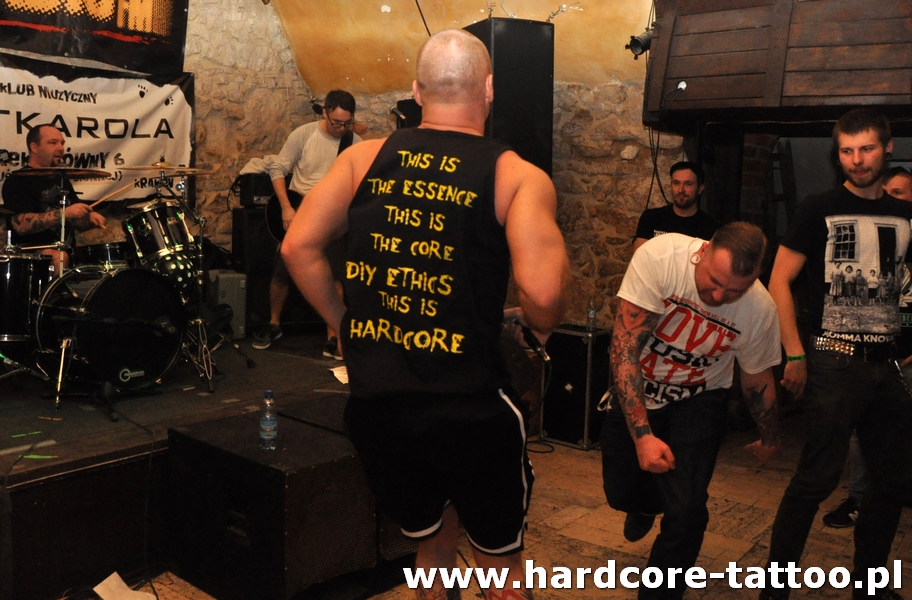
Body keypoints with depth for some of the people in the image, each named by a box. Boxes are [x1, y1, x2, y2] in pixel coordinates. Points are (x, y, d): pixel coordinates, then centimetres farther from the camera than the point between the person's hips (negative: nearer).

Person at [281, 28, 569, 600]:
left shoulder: (365, 158, 4)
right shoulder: (518, 176, -7)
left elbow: (299, 246, 1)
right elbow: (543, 296, -19)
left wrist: (344, 322, 13)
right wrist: (538, 323, 3)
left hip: (373, 402, 4)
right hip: (470, 408, -4)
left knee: (433, 542, 27)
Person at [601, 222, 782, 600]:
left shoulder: (761, 311, -21)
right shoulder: (659, 256, -31)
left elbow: (757, 379, 0)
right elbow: (624, 348, -29)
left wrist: (769, 439, 15)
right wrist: (642, 435, -33)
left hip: (698, 400, 0)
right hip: (635, 391, 0)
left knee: (686, 512, -12)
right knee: (621, 493, 10)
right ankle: (648, 504, 49)